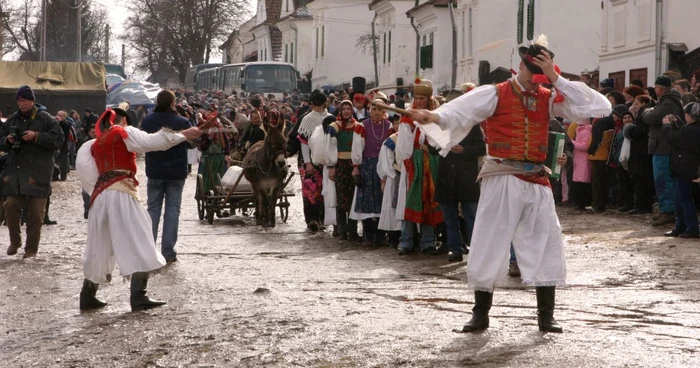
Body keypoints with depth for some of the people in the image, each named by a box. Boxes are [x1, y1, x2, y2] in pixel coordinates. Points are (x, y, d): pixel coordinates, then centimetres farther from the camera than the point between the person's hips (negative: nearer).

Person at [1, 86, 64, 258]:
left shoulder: (45, 119, -1)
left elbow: (58, 140, -7)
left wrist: (37, 136, -17)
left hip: (38, 172, -4)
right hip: (15, 171, 4)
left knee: (35, 212, -3)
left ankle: (31, 248, 8)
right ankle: (15, 242, 19)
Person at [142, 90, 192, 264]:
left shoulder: (147, 121, -6)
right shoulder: (182, 122, -14)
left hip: (154, 172, 2)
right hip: (176, 172, -2)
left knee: (153, 208, 13)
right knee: (172, 210, 4)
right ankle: (168, 252, 1)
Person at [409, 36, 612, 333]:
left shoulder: (549, 99, 9)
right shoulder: (495, 95, -2)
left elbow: (596, 107, 0)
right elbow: (461, 111, -17)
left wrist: (556, 78, -6)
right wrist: (433, 117, -39)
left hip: (537, 182, 4)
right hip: (502, 179, -3)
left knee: (546, 245, 3)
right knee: (489, 244, 0)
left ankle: (546, 316, 13)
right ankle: (480, 314, 13)